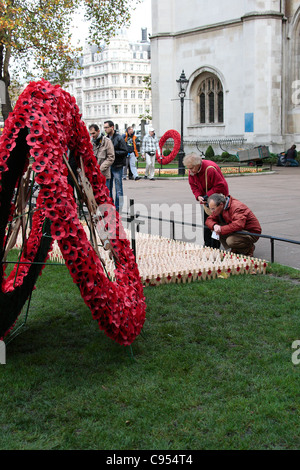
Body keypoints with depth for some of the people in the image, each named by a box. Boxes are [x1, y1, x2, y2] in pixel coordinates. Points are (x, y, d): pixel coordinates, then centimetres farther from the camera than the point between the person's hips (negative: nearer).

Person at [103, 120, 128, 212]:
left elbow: (125, 152, -11)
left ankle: (118, 208, 6)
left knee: (118, 188, 0)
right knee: (108, 187, 10)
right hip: (108, 166, 6)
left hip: (117, 166, -6)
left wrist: (114, 152, -19)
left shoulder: (119, 138, -7)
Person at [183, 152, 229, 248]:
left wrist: (207, 196, -25)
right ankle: (207, 245, 19)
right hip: (207, 198, 7)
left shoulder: (211, 169, -30)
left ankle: (215, 247, -2)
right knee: (206, 222, 9)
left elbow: (220, 186, -26)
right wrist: (198, 196, -17)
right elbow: (193, 186, 3)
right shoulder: (192, 172, -6)